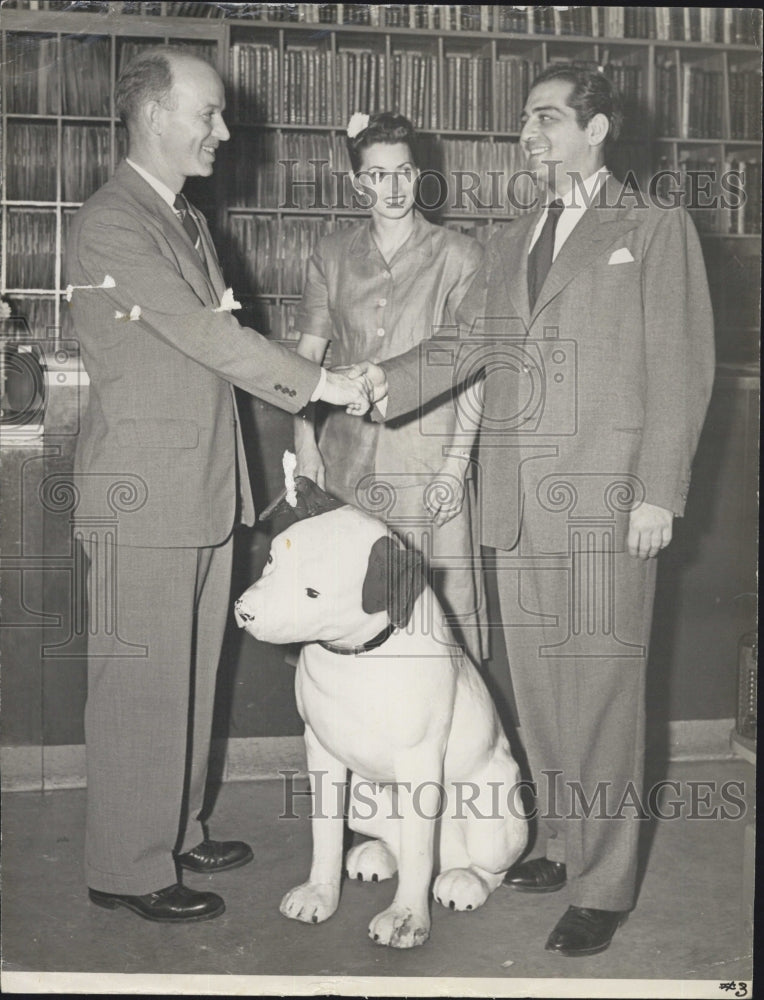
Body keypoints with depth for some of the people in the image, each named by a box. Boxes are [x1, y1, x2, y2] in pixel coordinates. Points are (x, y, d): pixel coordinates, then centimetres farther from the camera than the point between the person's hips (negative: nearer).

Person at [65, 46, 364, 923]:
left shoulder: (187, 221, 17)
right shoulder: (109, 225, -13)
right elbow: (203, 335, -19)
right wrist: (320, 384, -16)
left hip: (205, 488, 9)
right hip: (143, 492, -9)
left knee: (190, 675, 16)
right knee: (140, 683, 0)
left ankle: (175, 830, 30)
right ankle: (127, 869, 12)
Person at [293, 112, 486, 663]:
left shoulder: (459, 256, 1)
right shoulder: (332, 255, 10)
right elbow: (307, 355, 13)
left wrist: (458, 461, -7)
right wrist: (305, 446, 5)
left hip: (429, 462, -3)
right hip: (347, 460, 3)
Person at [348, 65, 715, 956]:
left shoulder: (655, 231, 4)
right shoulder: (510, 245, 20)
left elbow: (680, 370, -2)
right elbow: (465, 338, 10)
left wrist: (658, 492, -9)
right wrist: (392, 378, -10)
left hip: (605, 501, -5)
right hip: (517, 504, 5)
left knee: (601, 689, -3)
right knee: (538, 686, 10)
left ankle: (602, 887, 7)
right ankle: (561, 843, 25)